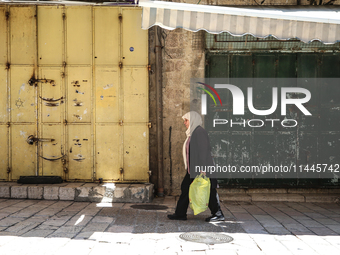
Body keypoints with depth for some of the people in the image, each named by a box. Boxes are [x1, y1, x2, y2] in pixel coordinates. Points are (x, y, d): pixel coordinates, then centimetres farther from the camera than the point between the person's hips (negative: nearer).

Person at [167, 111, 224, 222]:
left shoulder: (200, 132, -13)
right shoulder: (192, 133, 16)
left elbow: (204, 151, -20)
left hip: (201, 169, -10)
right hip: (193, 169, 10)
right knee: (185, 188, 9)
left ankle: (218, 214, 10)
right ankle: (180, 214, 15)